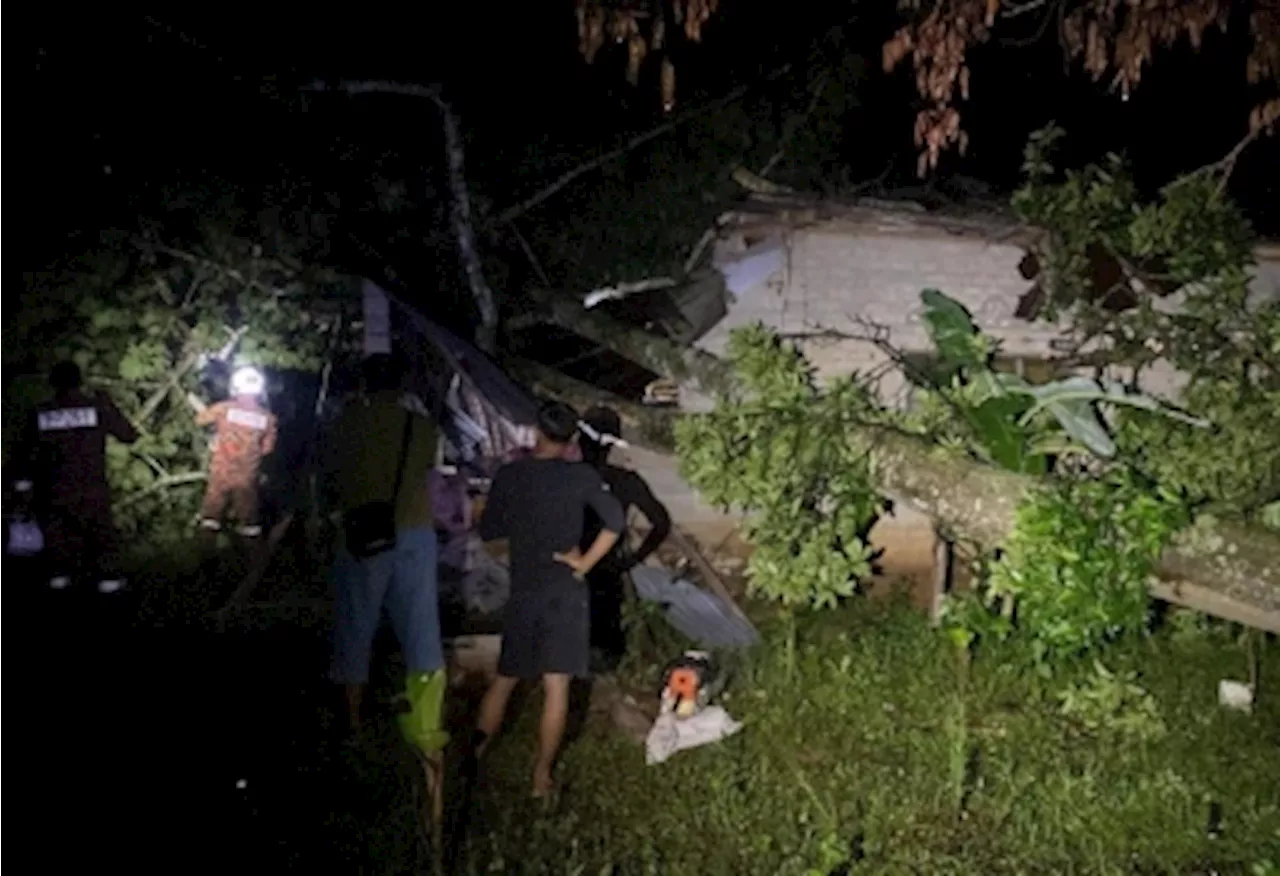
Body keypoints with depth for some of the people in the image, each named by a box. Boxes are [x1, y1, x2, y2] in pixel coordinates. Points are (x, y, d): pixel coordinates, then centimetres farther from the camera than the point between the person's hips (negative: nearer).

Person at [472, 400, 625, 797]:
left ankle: (474, 752, 18)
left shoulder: (508, 475, 0)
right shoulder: (582, 476, -5)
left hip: (522, 592, 2)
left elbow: (488, 531, 7)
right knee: (556, 686, 2)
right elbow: (615, 521, -14)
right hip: (566, 591, -2)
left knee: (505, 678, 18)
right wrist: (585, 563, -7)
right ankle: (542, 774, 5)